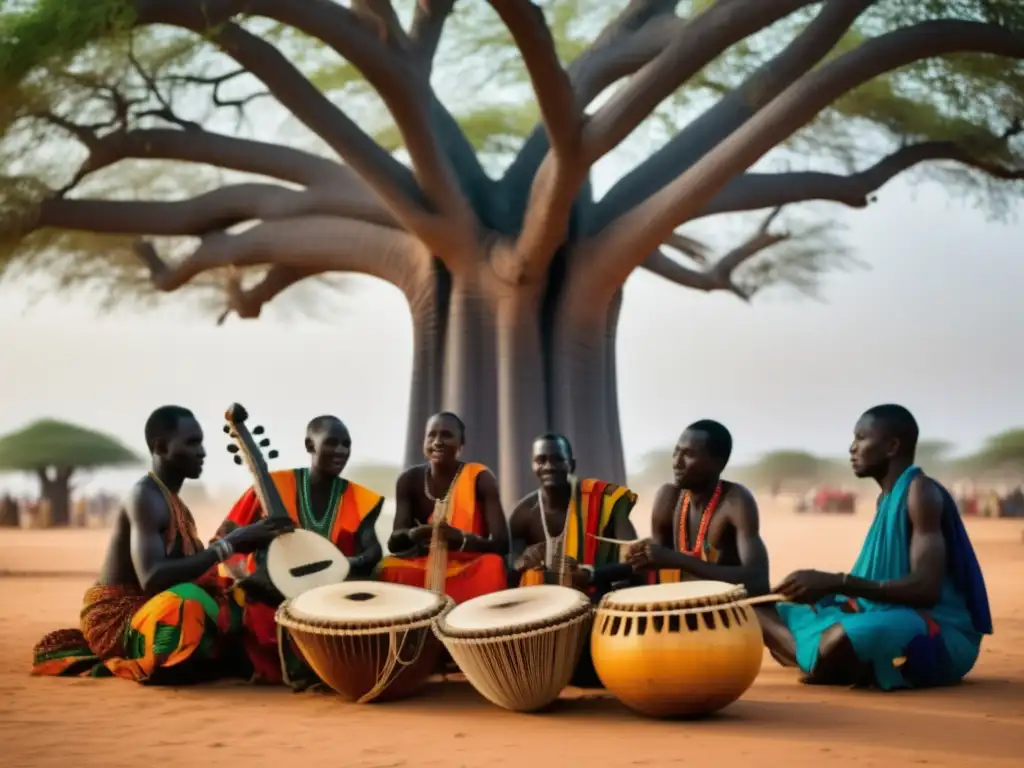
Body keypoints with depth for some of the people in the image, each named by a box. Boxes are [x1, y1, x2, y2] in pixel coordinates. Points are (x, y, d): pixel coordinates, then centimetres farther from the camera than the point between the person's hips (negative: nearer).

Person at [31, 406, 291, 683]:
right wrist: (227, 545, -28)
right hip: (117, 620, -10)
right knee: (189, 603, -37)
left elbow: (193, 570, 11)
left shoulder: (173, 502, 14)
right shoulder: (145, 497, -15)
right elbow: (151, 578, -29)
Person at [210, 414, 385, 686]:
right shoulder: (275, 485, -1)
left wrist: (349, 565, -29)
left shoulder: (359, 499, 6)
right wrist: (244, 576, -17)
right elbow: (223, 537, 1)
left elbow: (373, 551, -6)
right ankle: (296, 665, -22)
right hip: (273, 595, -2)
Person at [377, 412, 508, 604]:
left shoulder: (480, 478, -10)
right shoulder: (410, 480, -1)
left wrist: (461, 538, -36)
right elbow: (394, 543, -5)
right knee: (388, 569, -25)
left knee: (492, 566, -34)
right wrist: (412, 535, -30)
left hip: (472, 568, -3)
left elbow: (502, 544, -16)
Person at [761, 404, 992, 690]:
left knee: (839, 641, -39)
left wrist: (838, 582, -29)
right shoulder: (887, 498, 14)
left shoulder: (921, 492, -16)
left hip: (940, 634, -9)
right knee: (761, 616, 16)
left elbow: (925, 588, -26)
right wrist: (823, 586, 0)